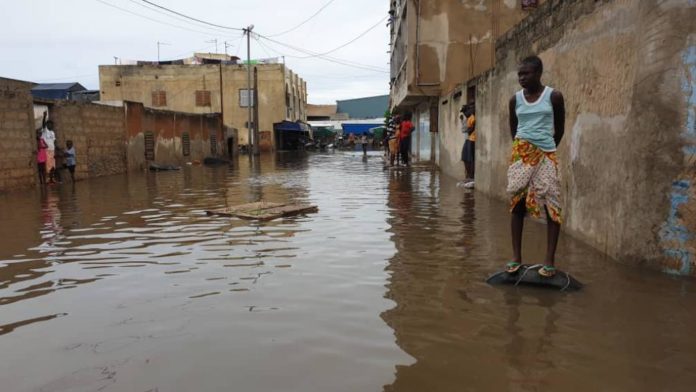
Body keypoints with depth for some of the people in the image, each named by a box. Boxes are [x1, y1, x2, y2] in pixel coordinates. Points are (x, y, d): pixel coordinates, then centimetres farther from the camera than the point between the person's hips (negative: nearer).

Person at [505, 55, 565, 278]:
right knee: (517, 203, 0)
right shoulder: (515, 99, 7)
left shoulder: (553, 96, 0)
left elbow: (560, 128, 8)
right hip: (521, 153, 2)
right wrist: (521, 146, 12)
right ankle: (516, 258, 7)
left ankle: (550, 261, -1)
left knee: (552, 205, -6)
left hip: (547, 155, -2)